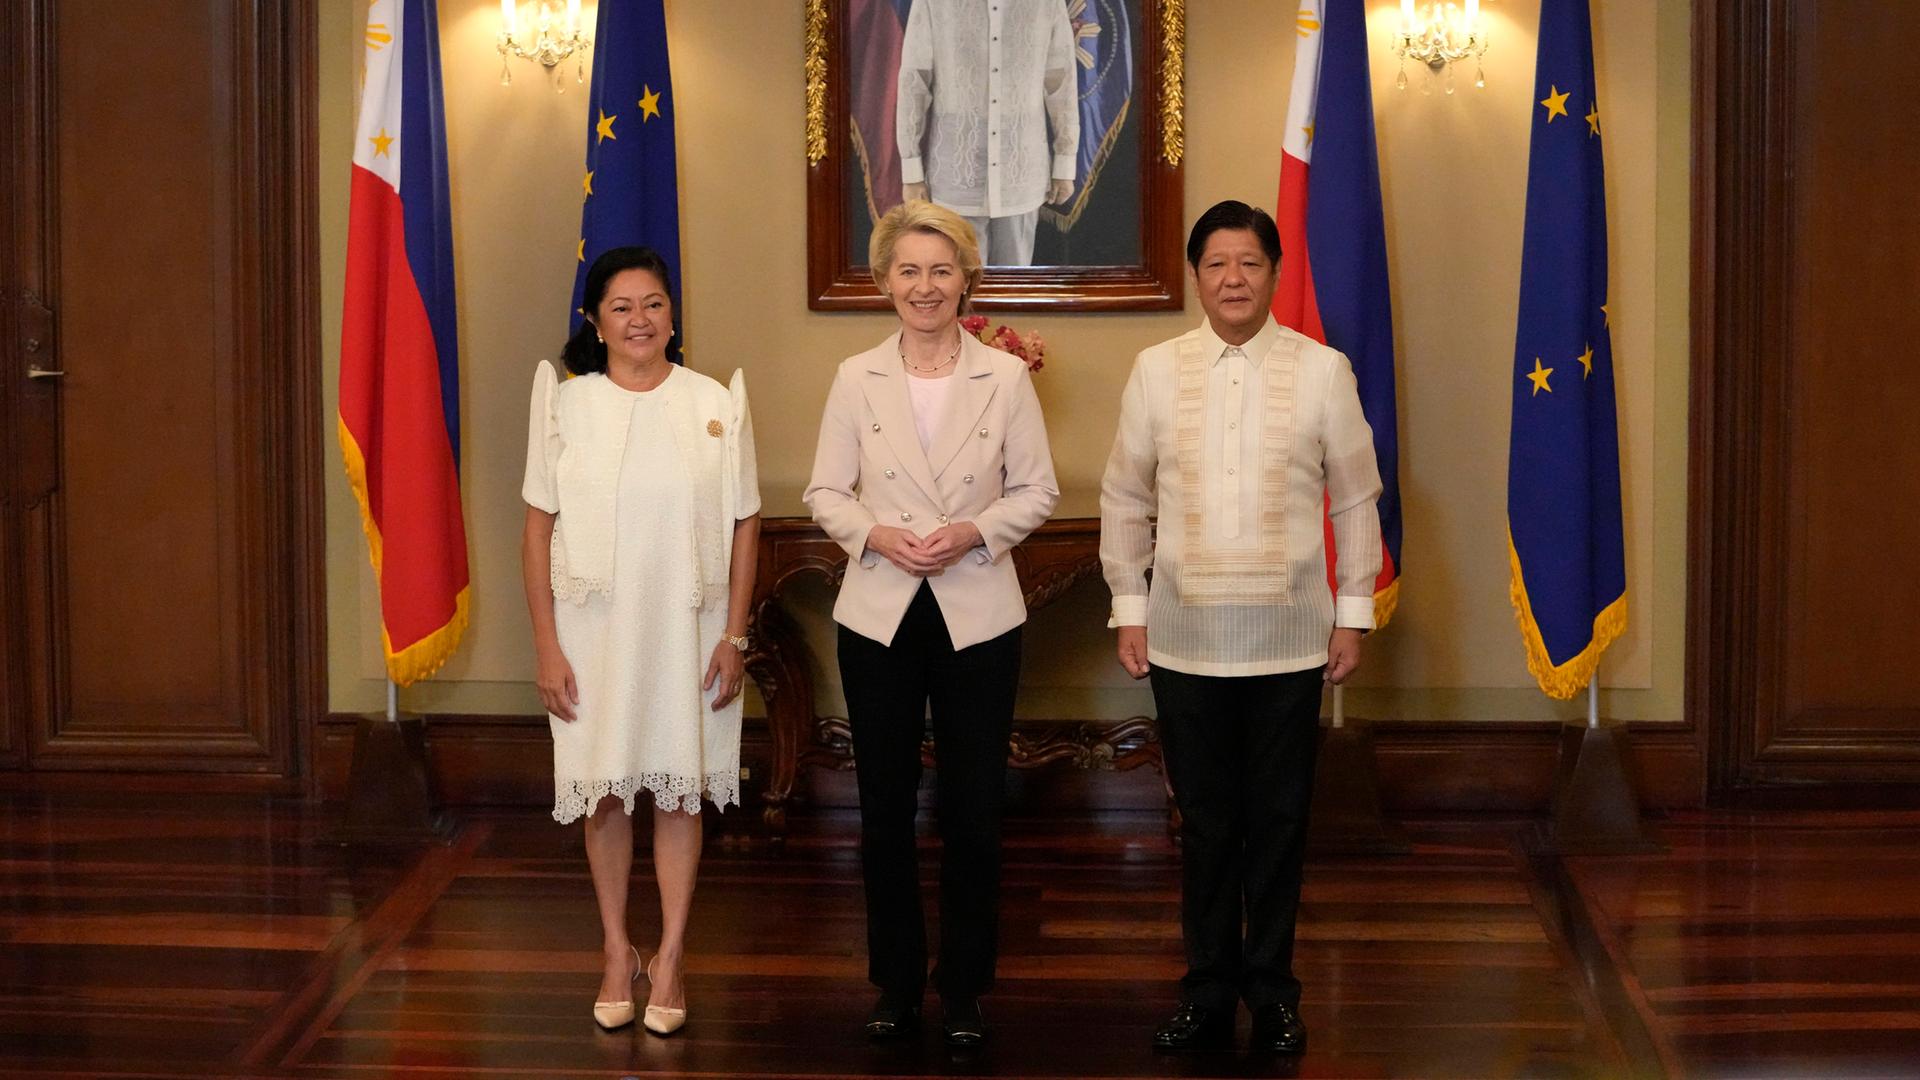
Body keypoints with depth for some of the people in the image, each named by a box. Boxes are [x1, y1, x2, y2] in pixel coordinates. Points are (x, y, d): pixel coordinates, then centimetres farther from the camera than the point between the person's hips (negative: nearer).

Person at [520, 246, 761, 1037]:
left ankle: (670, 958, 18)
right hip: (594, 628, 0)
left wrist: (734, 637, -3)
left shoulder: (716, 405, -3)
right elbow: (538, 530, -1)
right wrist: (547, 647, -5)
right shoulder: (565, 405, -3)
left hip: (687, 629, 0)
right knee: (605, 790, 8)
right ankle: (617, 953, 23)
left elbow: (743, 527, 1)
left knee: (680, 790, 7)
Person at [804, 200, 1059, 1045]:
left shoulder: (1006, 377, -2)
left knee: (973, 811, 4)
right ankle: (896, 983, 22)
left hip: (977, 617, -1)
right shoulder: (856, 378, 1)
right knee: (885, 809, 9)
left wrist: (975, 532, -16)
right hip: (879, 616, 1)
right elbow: (825, 491, 4)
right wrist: (874, 535, -15)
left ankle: (965, 989, 17)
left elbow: (1038, 490, 1)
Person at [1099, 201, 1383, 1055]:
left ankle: (1272, 992, 20)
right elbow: (1124, 501, 8)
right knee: (1205, 822, 8)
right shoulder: (1156, 370, 2)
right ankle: (1207, 993, 19)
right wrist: (1128, 610, 5)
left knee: (1279, 822, 7)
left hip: (1288, 640, -1)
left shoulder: (1322, 370, -1)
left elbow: (1355, 500, 4)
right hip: (1185, 640, 1)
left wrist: (1353, 613, 3)